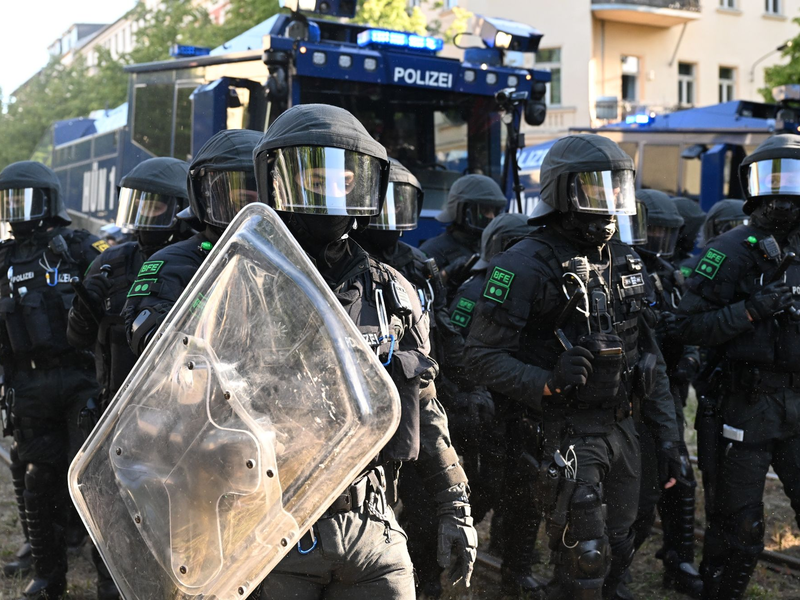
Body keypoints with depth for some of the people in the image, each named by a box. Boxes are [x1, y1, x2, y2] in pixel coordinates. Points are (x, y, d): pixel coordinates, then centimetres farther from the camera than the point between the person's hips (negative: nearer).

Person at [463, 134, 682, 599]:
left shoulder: (627, 263, 9)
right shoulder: (527, 265, -14)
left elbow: (649, 357, 14)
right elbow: (483, 356, -16)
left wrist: (667, 434, 10)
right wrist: (547, 384, -30)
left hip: (621, 431, 7)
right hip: (565, 435, -7)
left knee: (618, 555, 16)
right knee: (584, 561, -2)